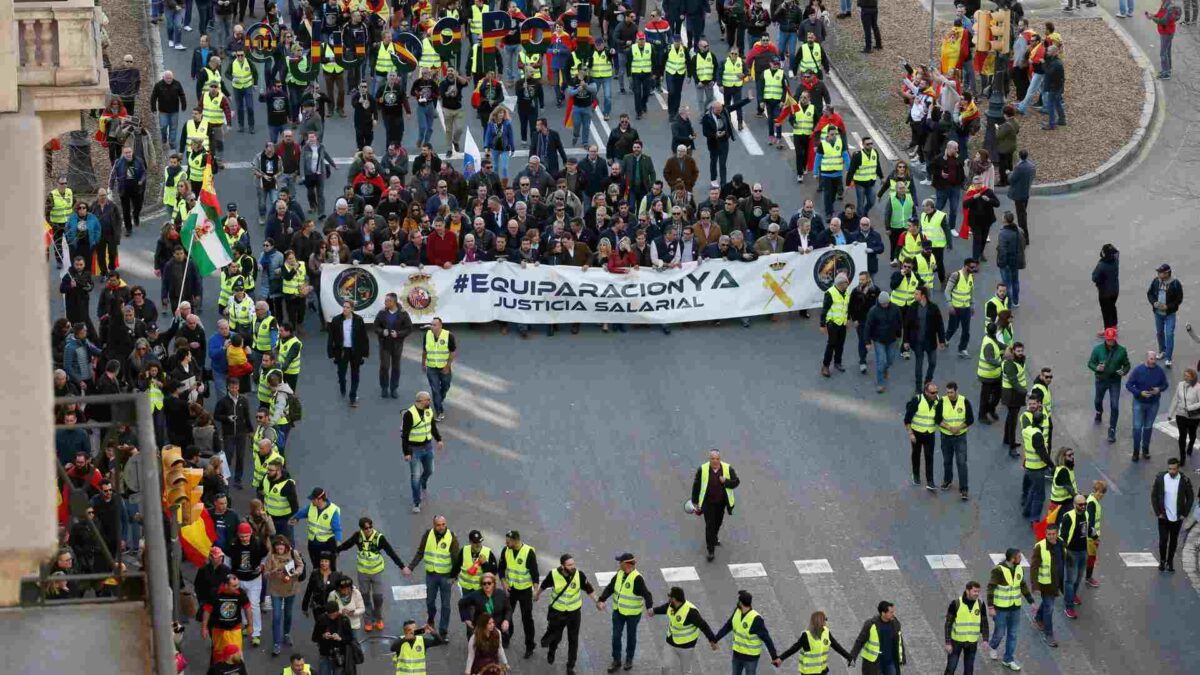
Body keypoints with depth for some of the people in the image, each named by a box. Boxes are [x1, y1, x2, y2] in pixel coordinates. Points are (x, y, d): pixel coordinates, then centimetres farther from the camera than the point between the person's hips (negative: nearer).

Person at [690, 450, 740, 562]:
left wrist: (726, 481, -26)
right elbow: (696, 485, -6)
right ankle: (711, 551, -2)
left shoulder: (728, 469, -11)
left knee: (718, 522, 24)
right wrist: (695, 501, -3)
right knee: (710, 525, -8)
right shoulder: (702, 469, -15)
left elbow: (736, 481, -6)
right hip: (708, 502, -3)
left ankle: (714, 538, 53)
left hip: (721, 502, 3)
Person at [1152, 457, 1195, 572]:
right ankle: (1162, 561, 19)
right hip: (1163, 517, -1)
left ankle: (1170, 561, 26)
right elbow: (1153, 496, 0)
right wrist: (1158, 513, -4)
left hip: (1177, 517, 1)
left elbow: (1190, 498, 1)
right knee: (1163, 540, -1)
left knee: (1174, 541, 11)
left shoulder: (1185, 480, -9)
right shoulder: (1160, 478, -9)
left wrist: (1185, 514, -4)